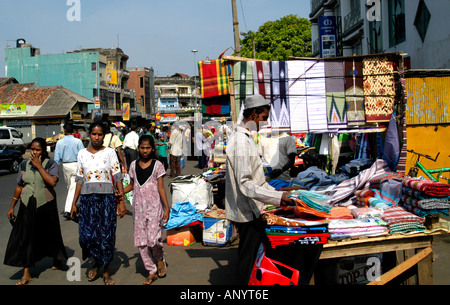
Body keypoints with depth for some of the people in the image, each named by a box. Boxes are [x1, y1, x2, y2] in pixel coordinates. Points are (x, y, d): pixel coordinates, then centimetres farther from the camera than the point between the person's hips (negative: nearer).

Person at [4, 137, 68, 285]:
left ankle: (57, 260, 38)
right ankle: (26, 274, 6)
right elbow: (19, 186, 13)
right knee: (25, 238, -1)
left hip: (46, 206, -3)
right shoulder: (24, 165, 5)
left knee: (50, 235, 12)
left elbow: (52, 182, -24)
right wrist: (12, 206, 13)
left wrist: (39, 166, -20)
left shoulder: (51, 164, -6)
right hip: (27, 206, 3)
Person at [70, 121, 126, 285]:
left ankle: (106, 271, 17)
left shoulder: (110, 152, 1)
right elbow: (79, 180, 12)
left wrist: (122, 201, -7)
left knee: (106, 235, 2)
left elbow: (118, 178, -1)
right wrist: (74, 203, 9)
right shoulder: (82, 154, 9)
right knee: (87, 234, -5)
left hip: (107, 198, -2)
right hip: (87, 198, 2)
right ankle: (96, 262, 23)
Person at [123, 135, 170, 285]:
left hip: (154, 206, -4)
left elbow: (161, 188, -3)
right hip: (139, 206, 4)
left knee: (153, 239, -16)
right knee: (141, 241, 4)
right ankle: (152, 271, 19)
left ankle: (160, 260, 15)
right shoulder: (134, 165, 9)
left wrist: (167, 207, -8)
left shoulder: (157, 165, -2)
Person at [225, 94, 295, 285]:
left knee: (247, 254, 22)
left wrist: (275, 193, 16)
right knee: (248, 257, 3)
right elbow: (245, 184, -27)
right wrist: (277, 197, -30)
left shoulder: (244, 137, 12)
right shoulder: (241, 142, -21)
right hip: (247, 211, -10)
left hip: (247, 209, 10)